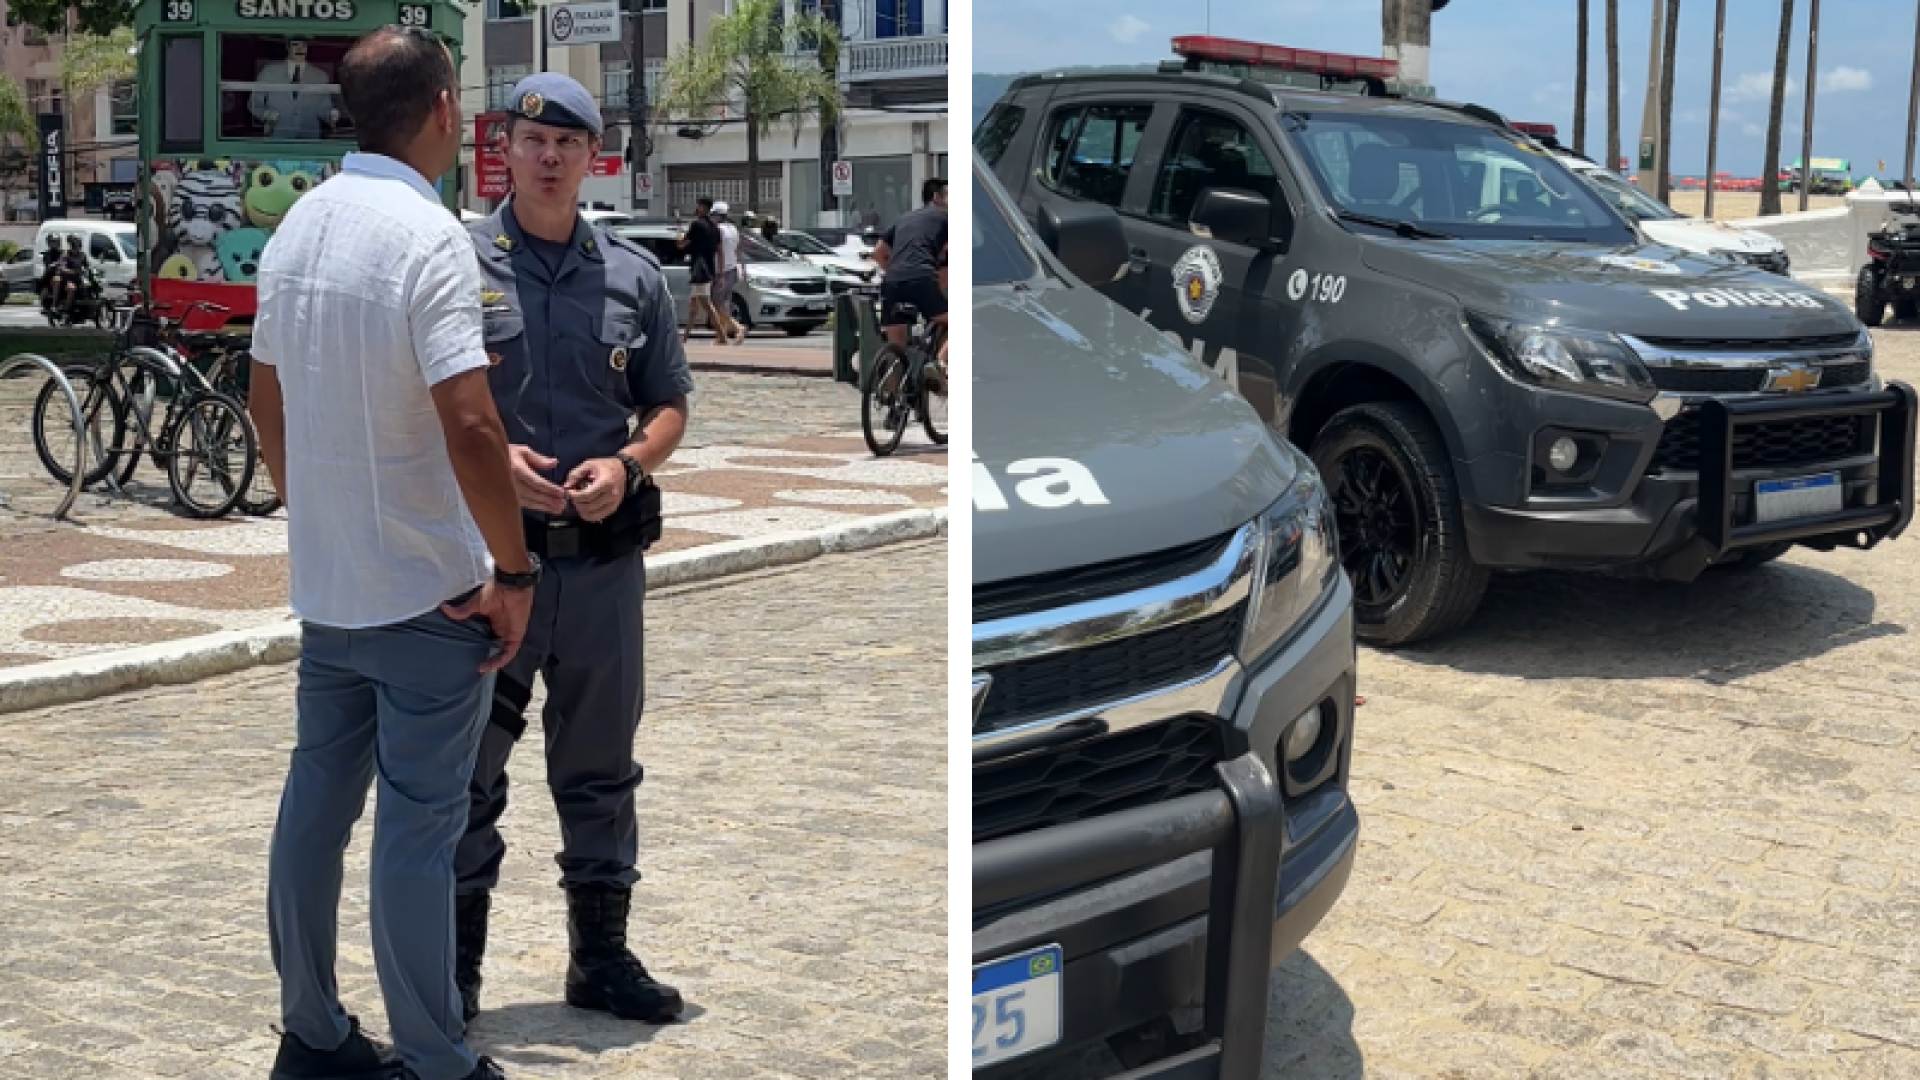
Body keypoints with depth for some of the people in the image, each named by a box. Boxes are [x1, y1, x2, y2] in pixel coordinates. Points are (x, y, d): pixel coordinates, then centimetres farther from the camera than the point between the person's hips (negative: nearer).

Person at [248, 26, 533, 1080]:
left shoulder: (299, 223, 7)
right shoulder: (428, 236, -18)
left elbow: (266, 395, 15)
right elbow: (469, 424, -26)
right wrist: (514, 571, -17)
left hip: (323, 583, 8)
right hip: (428, 594, -8)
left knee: (315, 800, 14)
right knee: (418, 827, -1)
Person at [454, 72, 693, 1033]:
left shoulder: (634, 275, 8)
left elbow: (669, 406, 12)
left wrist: (626, 466, -7)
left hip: (604, 554, 3)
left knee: (600, 765, 13)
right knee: (468, 766, 5)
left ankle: (601, 953, 26)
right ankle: (456, 962, 18)